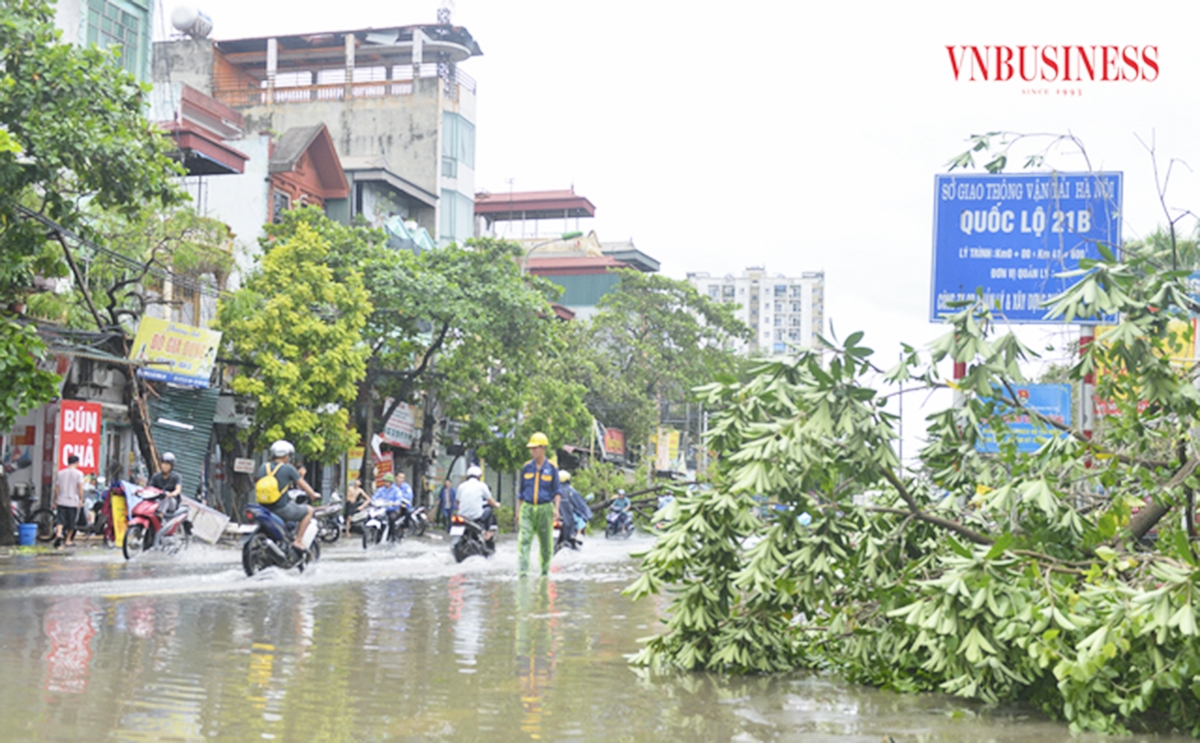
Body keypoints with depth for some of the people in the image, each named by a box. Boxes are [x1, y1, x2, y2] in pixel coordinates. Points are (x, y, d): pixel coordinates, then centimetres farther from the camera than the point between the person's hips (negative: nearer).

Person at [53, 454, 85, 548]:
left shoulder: (60, 473, 8)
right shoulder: (78, 473, -4)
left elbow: (56, 488, 9)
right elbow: (80, 488, -10)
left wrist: (55, 500, 16)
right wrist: (81, 500, -4)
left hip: (61, 501, 2)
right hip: (73, 501, -2)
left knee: (60, 519, -2)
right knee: (71, 522, 9)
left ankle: (58, 534, -27)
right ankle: (68, 540, 17)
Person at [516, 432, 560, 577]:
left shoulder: (551, 468, 0)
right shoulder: (526, 467, 7)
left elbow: (557, 491, 1)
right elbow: (521, 491, 15)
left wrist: (556, 508, -12)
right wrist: (518, 511, 15)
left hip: (545, 509, -1)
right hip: (527, 509, 1)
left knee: (546, 542, 7)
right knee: (524, 540, -13)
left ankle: (545, 570, 23)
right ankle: (522, 572, -19)